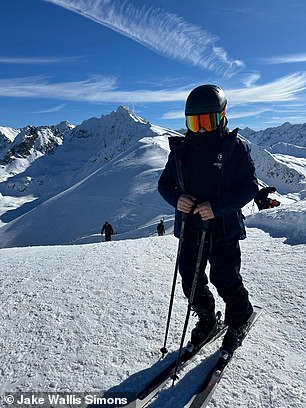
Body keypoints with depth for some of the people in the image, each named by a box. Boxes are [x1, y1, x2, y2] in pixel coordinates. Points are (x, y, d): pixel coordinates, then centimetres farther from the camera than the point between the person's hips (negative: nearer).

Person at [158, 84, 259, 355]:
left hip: (223, 230, -4)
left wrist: (217, 206, -24)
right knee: (191, 281, 13)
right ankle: (206, 320, 41)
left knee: (226, 281, 6)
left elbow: (250, 186, -10)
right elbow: (165, 183, 9)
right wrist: (176, 198, -14)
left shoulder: (234, 147, -6)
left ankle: (239, 322, 37)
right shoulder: (181, 149, 4)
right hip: (189, 229, 4)